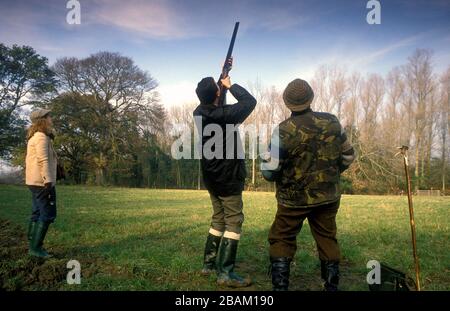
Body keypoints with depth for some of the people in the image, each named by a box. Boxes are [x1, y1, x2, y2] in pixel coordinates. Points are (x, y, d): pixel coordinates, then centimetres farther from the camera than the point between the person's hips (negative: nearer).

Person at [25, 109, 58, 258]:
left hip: (34, 181, 10)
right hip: (42, 181, -10)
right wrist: (49, 182, -25)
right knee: (48, 215, -7)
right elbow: (43, 160, -22)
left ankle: (34, 245, 19)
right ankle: (36, 247, -5)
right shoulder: (41, 137, -13)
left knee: (37, 214, 13)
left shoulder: (33, 137, 18)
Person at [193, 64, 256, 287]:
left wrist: (221, 76, 22)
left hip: (211, 177, 8)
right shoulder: (224, 115, -20)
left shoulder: (199, 113, 0)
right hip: (228, 177, -8)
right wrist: (230, 85, 4)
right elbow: (250, 101, -7)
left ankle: (209, 264, 23)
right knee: (234, 221, -2)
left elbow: (211, 101, 21)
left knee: (219, 219, 18)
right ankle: (225, 273, -3)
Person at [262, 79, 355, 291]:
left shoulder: (284, 130, -18)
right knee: (327, 241, 18)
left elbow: (269, 172, -16)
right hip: (328, 196, 4)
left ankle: (280, 286, 9)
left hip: (295, 198, -4)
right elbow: (348, 156, 6)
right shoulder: (332, 122, -5)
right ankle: (332, 286, 25)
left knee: (281, 240, 11)